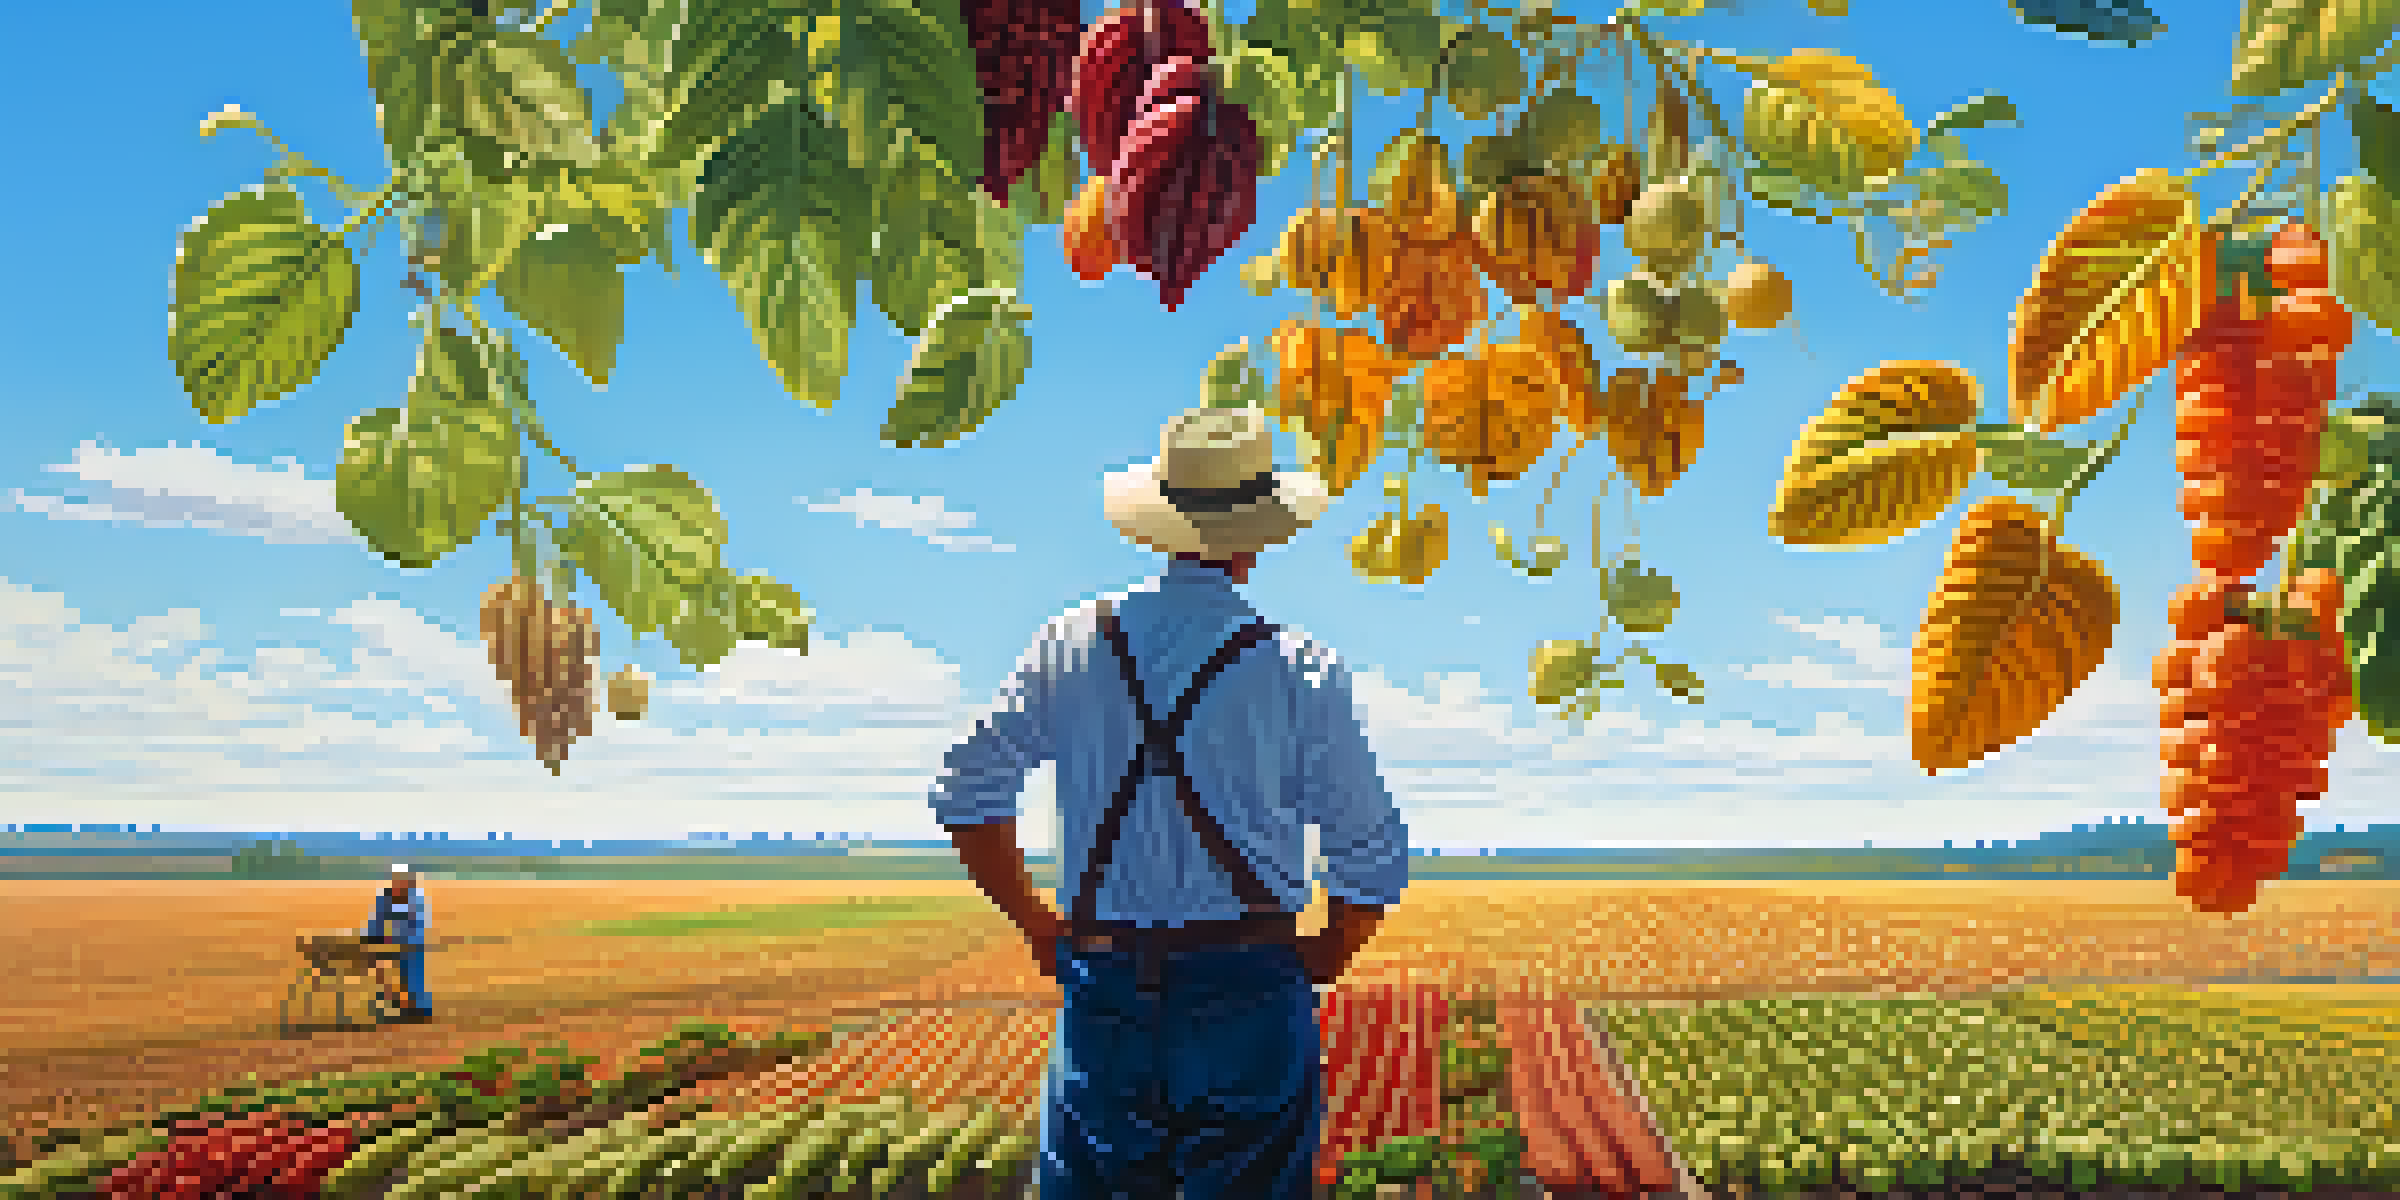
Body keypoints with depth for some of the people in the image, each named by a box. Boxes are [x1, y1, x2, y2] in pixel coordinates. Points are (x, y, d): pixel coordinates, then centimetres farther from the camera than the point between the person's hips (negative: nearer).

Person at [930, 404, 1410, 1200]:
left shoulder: (1072, 647, 1)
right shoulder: (1300, 672, -7)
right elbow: (1376, 860, -5)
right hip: (1247, 990, -2)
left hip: (1101, 992, 3)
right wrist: (1326, 955, 12)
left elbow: (967, 797, 4)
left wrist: (1041, 930, 12)